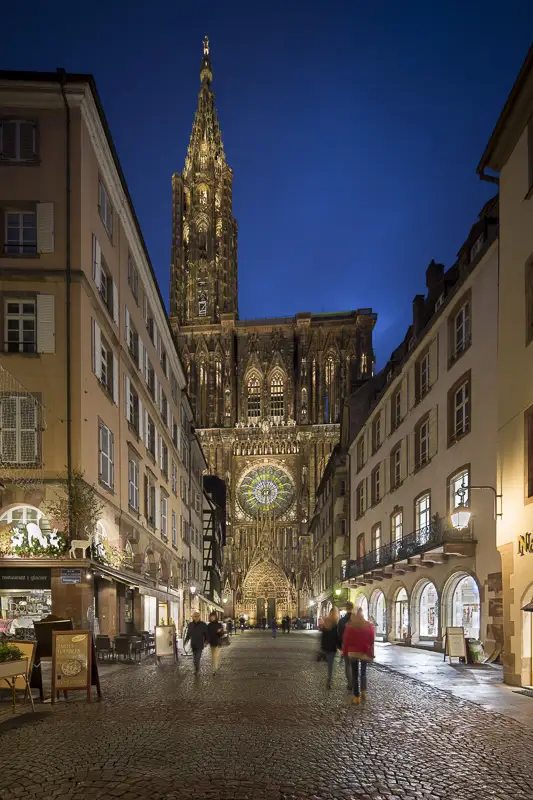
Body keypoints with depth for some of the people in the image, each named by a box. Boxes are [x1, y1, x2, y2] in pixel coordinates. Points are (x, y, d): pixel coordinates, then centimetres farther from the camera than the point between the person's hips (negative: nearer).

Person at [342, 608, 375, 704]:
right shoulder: (369, 626, 1)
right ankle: (363, 691, 22)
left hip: (353, 653, -1)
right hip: (365, 653, 1)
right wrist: (371, 654, 6)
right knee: (363, 673, 22)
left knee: (354, 674, 3)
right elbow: (371, 641, 1)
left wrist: (345, 653, 5)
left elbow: (345, 640, -1)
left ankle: (357, 696, 2)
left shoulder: (350, 626, -2)